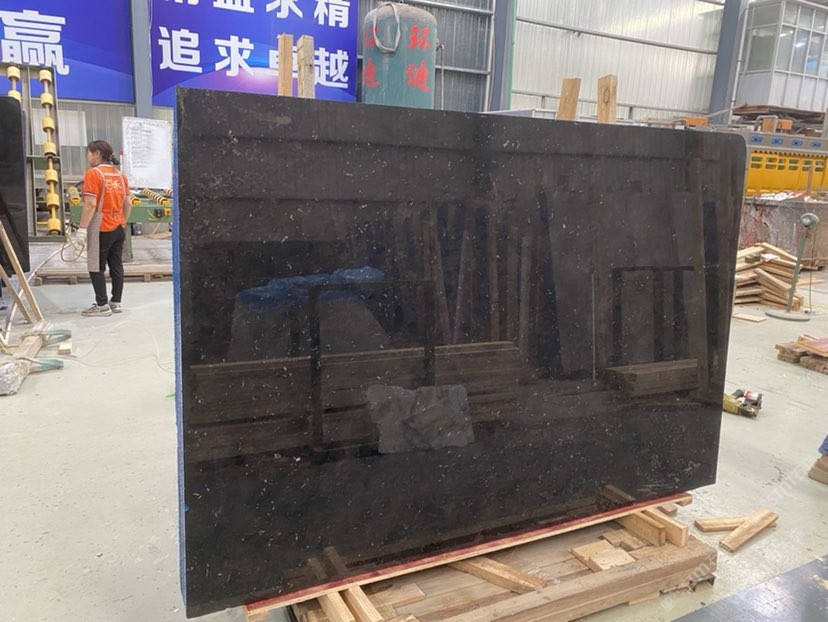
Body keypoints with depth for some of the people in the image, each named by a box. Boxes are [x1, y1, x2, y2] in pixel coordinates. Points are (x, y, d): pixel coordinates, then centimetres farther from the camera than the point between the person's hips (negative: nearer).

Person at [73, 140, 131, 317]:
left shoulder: (93, 173, -12)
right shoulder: (120, 174, 10)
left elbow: (90, 204, -19)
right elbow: (128, 204, 11)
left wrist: (82, 229, -16)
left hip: (101, 229, -7)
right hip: (119, 229, 7)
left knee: (96, 268, 1)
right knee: (116, 266, 10)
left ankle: (102, 306, 3)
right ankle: (116, 302, 16)